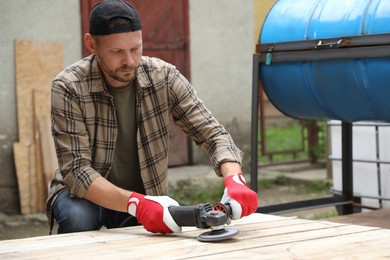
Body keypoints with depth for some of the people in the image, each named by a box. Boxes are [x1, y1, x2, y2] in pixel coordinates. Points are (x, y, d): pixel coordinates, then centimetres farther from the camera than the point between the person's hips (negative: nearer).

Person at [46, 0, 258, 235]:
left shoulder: (164, 77, -14)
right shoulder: (69, 88, -21)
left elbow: (212, 134, -16)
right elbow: (76, 170, -27)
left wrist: (234, 180, -38)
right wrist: (136, 204, -44)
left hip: (145, 197, 3)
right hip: (87, 195, -2)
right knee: (76, 216, -34)